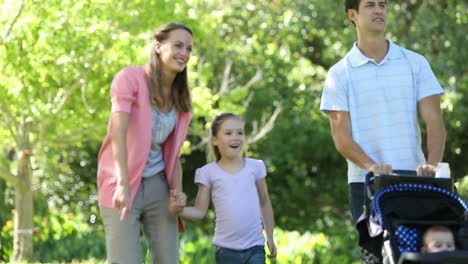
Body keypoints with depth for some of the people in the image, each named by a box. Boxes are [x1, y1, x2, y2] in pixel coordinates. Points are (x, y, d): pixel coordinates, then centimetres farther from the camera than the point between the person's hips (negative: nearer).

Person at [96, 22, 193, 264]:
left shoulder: (181, 99, 9)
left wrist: (178, 192, -2)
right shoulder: (130, 78, -9)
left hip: (158, 185, 6)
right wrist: (123, 184, -30)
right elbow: (118, 132, -20)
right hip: (123, 185, -6)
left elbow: (173, 152, 11)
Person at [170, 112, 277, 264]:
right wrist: (180, 210, -19)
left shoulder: (255, 167, 3)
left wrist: (270, 237, 14)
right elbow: (200, 211, 1)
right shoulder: (209, 172, -1)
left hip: (255, 247, 1)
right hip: (226, 249, -1)